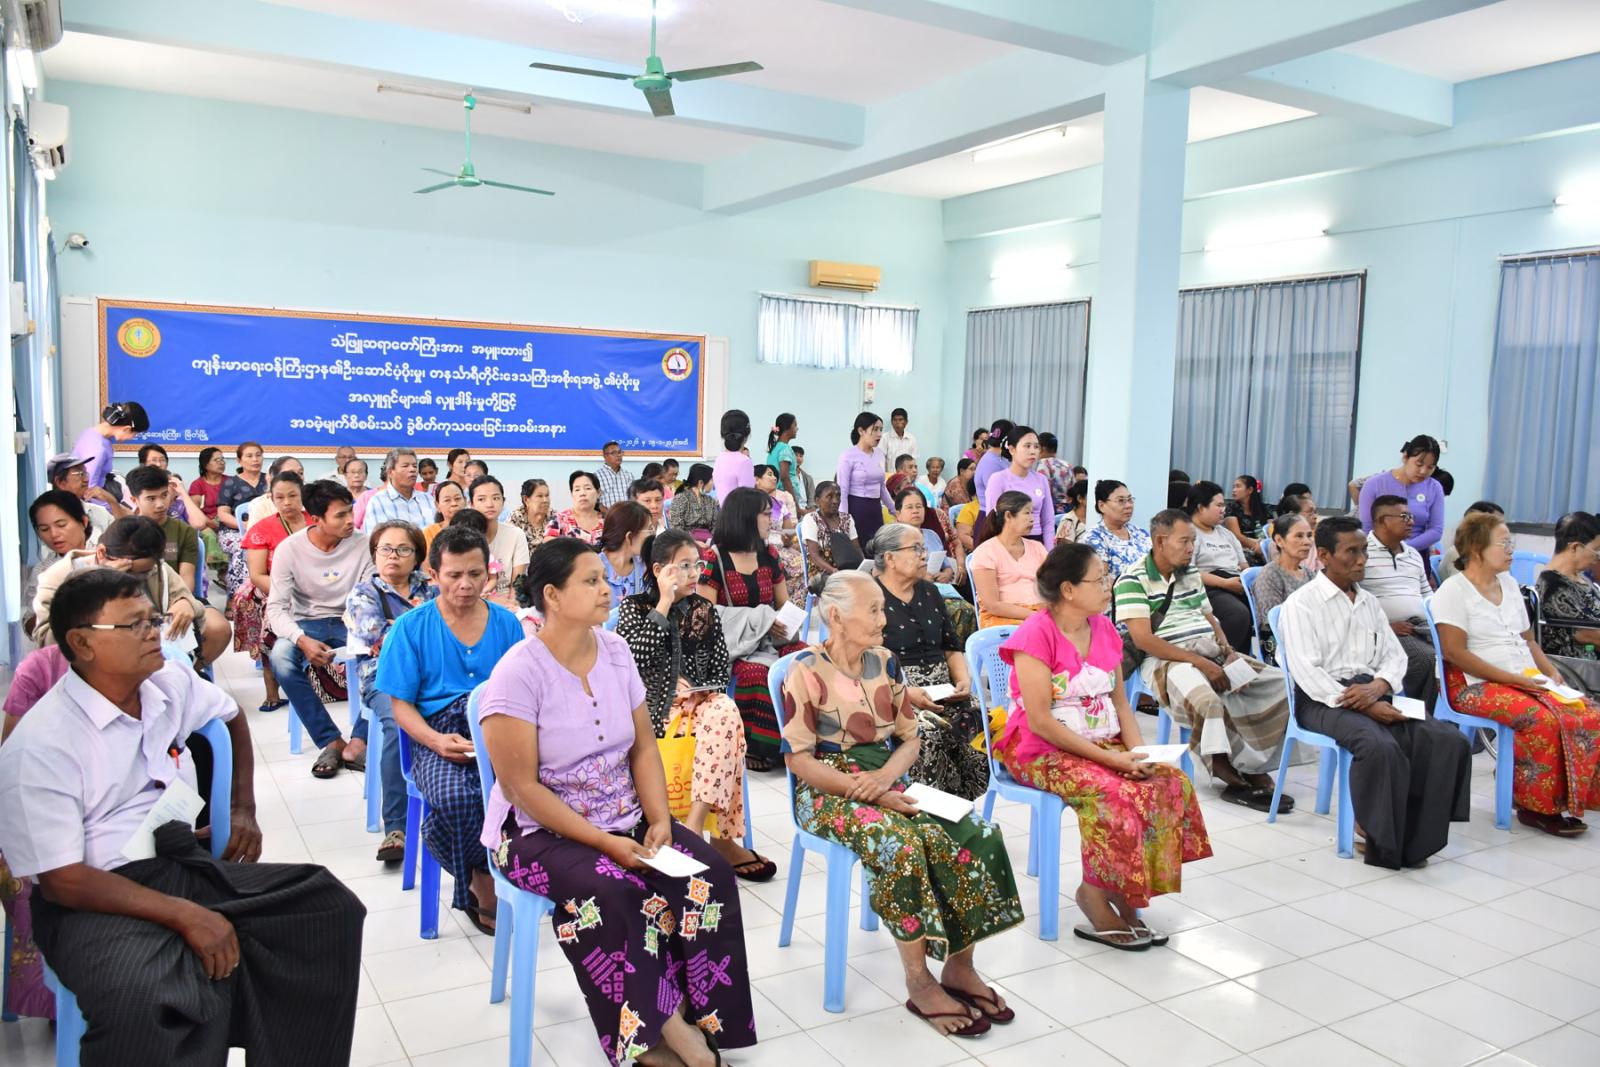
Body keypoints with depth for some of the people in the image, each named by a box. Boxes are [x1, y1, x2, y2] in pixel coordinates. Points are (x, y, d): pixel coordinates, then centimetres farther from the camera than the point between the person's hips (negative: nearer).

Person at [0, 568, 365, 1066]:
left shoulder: (173, 683, 3)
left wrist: (243, 809, 19)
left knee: (328, 906, -14)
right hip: (96, 897, -6)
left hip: (186, 861, 6)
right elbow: (62, 880, -15)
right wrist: (184, 915, -21)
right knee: (144, 1000, -39)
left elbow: (232, 717, 27)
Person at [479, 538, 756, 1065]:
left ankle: (683, 1009, -3)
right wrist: (604, 842, -23)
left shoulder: (616, 651, 2)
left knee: (708, 873, -15)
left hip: (626, 819, 6)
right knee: (611, 891, -32)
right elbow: (522, 787, -18)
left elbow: (643, 747, 5)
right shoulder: (519, 672, -17)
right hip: (542, 830, -6)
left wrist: (659, 820, -11)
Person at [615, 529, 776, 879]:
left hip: (701, 702, 4)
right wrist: (664, 604, -15)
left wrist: (705, 691, -8)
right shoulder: (633, 607, 2)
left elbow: (721, 669, 13)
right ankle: (720, 837, -27)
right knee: (725, 720, -31)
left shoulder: (705, 610, 12)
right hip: (655, 706, -4)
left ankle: (696, 823, -34)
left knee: (726, 712, -32)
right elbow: (636, 658, -16)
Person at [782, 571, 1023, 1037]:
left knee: (973, 830, -18)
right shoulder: (807, 672, -10)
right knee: (901, 842, -34)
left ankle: (959, 967, -6)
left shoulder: (885, 663, 8)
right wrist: (865, 790, -20)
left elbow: (910, 737, 12)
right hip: (830, 792, -6)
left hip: (889, 781, 6)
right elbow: (798, 759, -12)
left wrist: (887, 775, -11)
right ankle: (920, 984, -18)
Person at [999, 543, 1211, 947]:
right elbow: (1039, 721, -20)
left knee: (1172, 782, -14)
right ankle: (1096, 897, -7)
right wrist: (1108, 758, -21)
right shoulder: (1036, 634, -15)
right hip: (1041, 751, -7)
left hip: (1104, 745, 7)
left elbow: (1119, 701, 11)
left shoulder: (1104, 628, 8)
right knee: (1117, 793, -29)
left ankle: (1122, 892, -3)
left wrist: (1138, 750, -8)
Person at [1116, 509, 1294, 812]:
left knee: (1279, 683, -9)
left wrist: (1228, 651, 1)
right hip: (1166, 659, -8)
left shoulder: (1191, 575, 19)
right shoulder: (1133, 580, -7)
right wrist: (1199, 662, -19)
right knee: (1205, 699, -38)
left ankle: (1253, 770, -6)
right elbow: (1143, 639, -15)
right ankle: (1231, 771, -18)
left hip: (1211, 652, 8)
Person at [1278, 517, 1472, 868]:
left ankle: (1414, 837, -10)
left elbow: (1395, 655, 15)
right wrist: (1366, 707, -19)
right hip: (1324, 700, -6)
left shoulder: (1370, 602, 21)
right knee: (1380, 746, -35)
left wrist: (1376, 687, -10)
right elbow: (1306, 671, -11)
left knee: (1449, 740, -18)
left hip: (1373, 693, 6)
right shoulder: (1301, 603, -2)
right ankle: (1377, 835, -13)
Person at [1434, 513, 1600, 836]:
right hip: (1475, 685, -7)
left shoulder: (1509, 583, 18)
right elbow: (1454, 652, -15)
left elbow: (1528, 640, 23)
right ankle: (1535, 806, -15)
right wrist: (1512, 679, -18)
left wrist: (1551, 672, 5)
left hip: (1528, 681, 7)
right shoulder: (1454, 589, -7)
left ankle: (1565, 799, -8)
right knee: (1542, 719, -31)